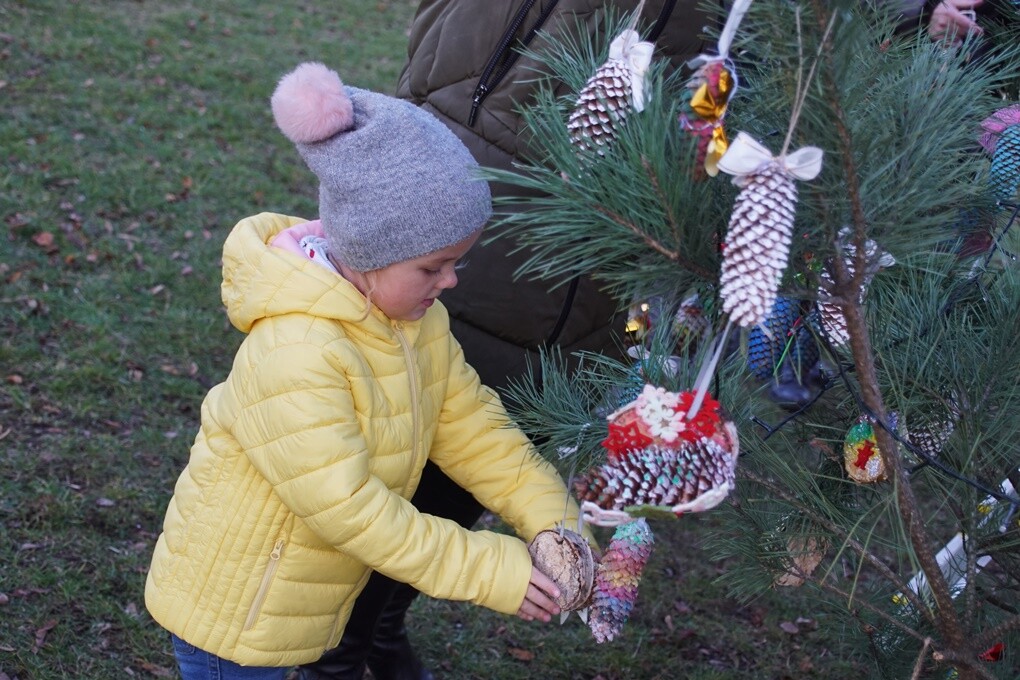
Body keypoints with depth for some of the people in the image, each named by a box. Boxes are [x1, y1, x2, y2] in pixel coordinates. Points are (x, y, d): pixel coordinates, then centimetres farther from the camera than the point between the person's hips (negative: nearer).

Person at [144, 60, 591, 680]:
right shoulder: (296, 356, -34)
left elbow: (470, 424, 0)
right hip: (230, 612, -8)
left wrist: (550, 519, -13)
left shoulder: (416, 316, -5)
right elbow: (349, 509, -33)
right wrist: (492, 572, -30)